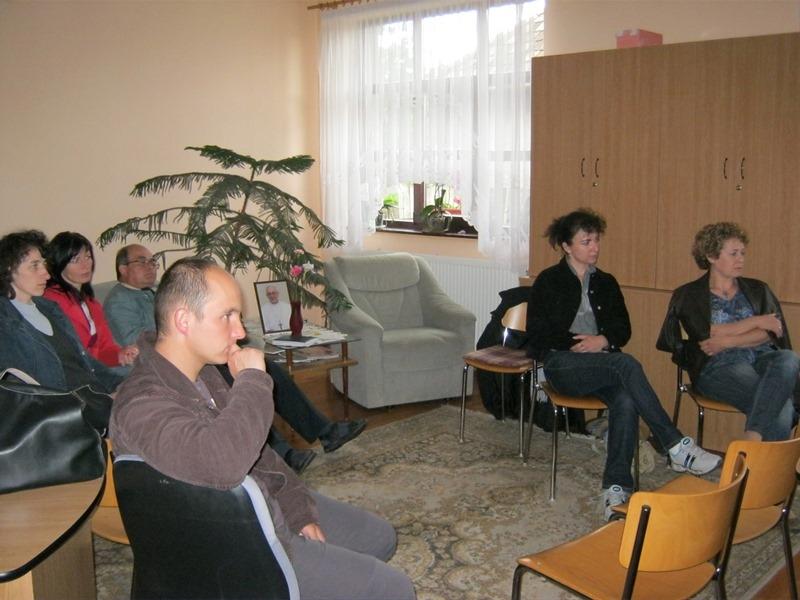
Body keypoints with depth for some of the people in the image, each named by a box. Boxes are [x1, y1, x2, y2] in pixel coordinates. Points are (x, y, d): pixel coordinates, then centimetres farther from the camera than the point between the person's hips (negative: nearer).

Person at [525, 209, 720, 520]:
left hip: (601, 364, 4)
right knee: (626, 364, -34)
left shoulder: (606, 283, 19)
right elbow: (538, 335, 0)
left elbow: (623, 329, 16)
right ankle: (677, 448, -32)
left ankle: (616, 487, -33)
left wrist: (603, 340, -6)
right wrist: (576, 344, -11)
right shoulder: (548, 281, 6)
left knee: (626, 401, -33)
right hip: (561, 364, -4)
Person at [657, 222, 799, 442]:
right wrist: (756, 321, 1)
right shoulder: (688, 295, 11)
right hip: (719, 366, -3)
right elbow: (708, 334, -4)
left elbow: (774, 332, 6)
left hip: (762, 358, 4)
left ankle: (752, 440, -41)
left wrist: (727, 342, -8)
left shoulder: (758, 290, 21)